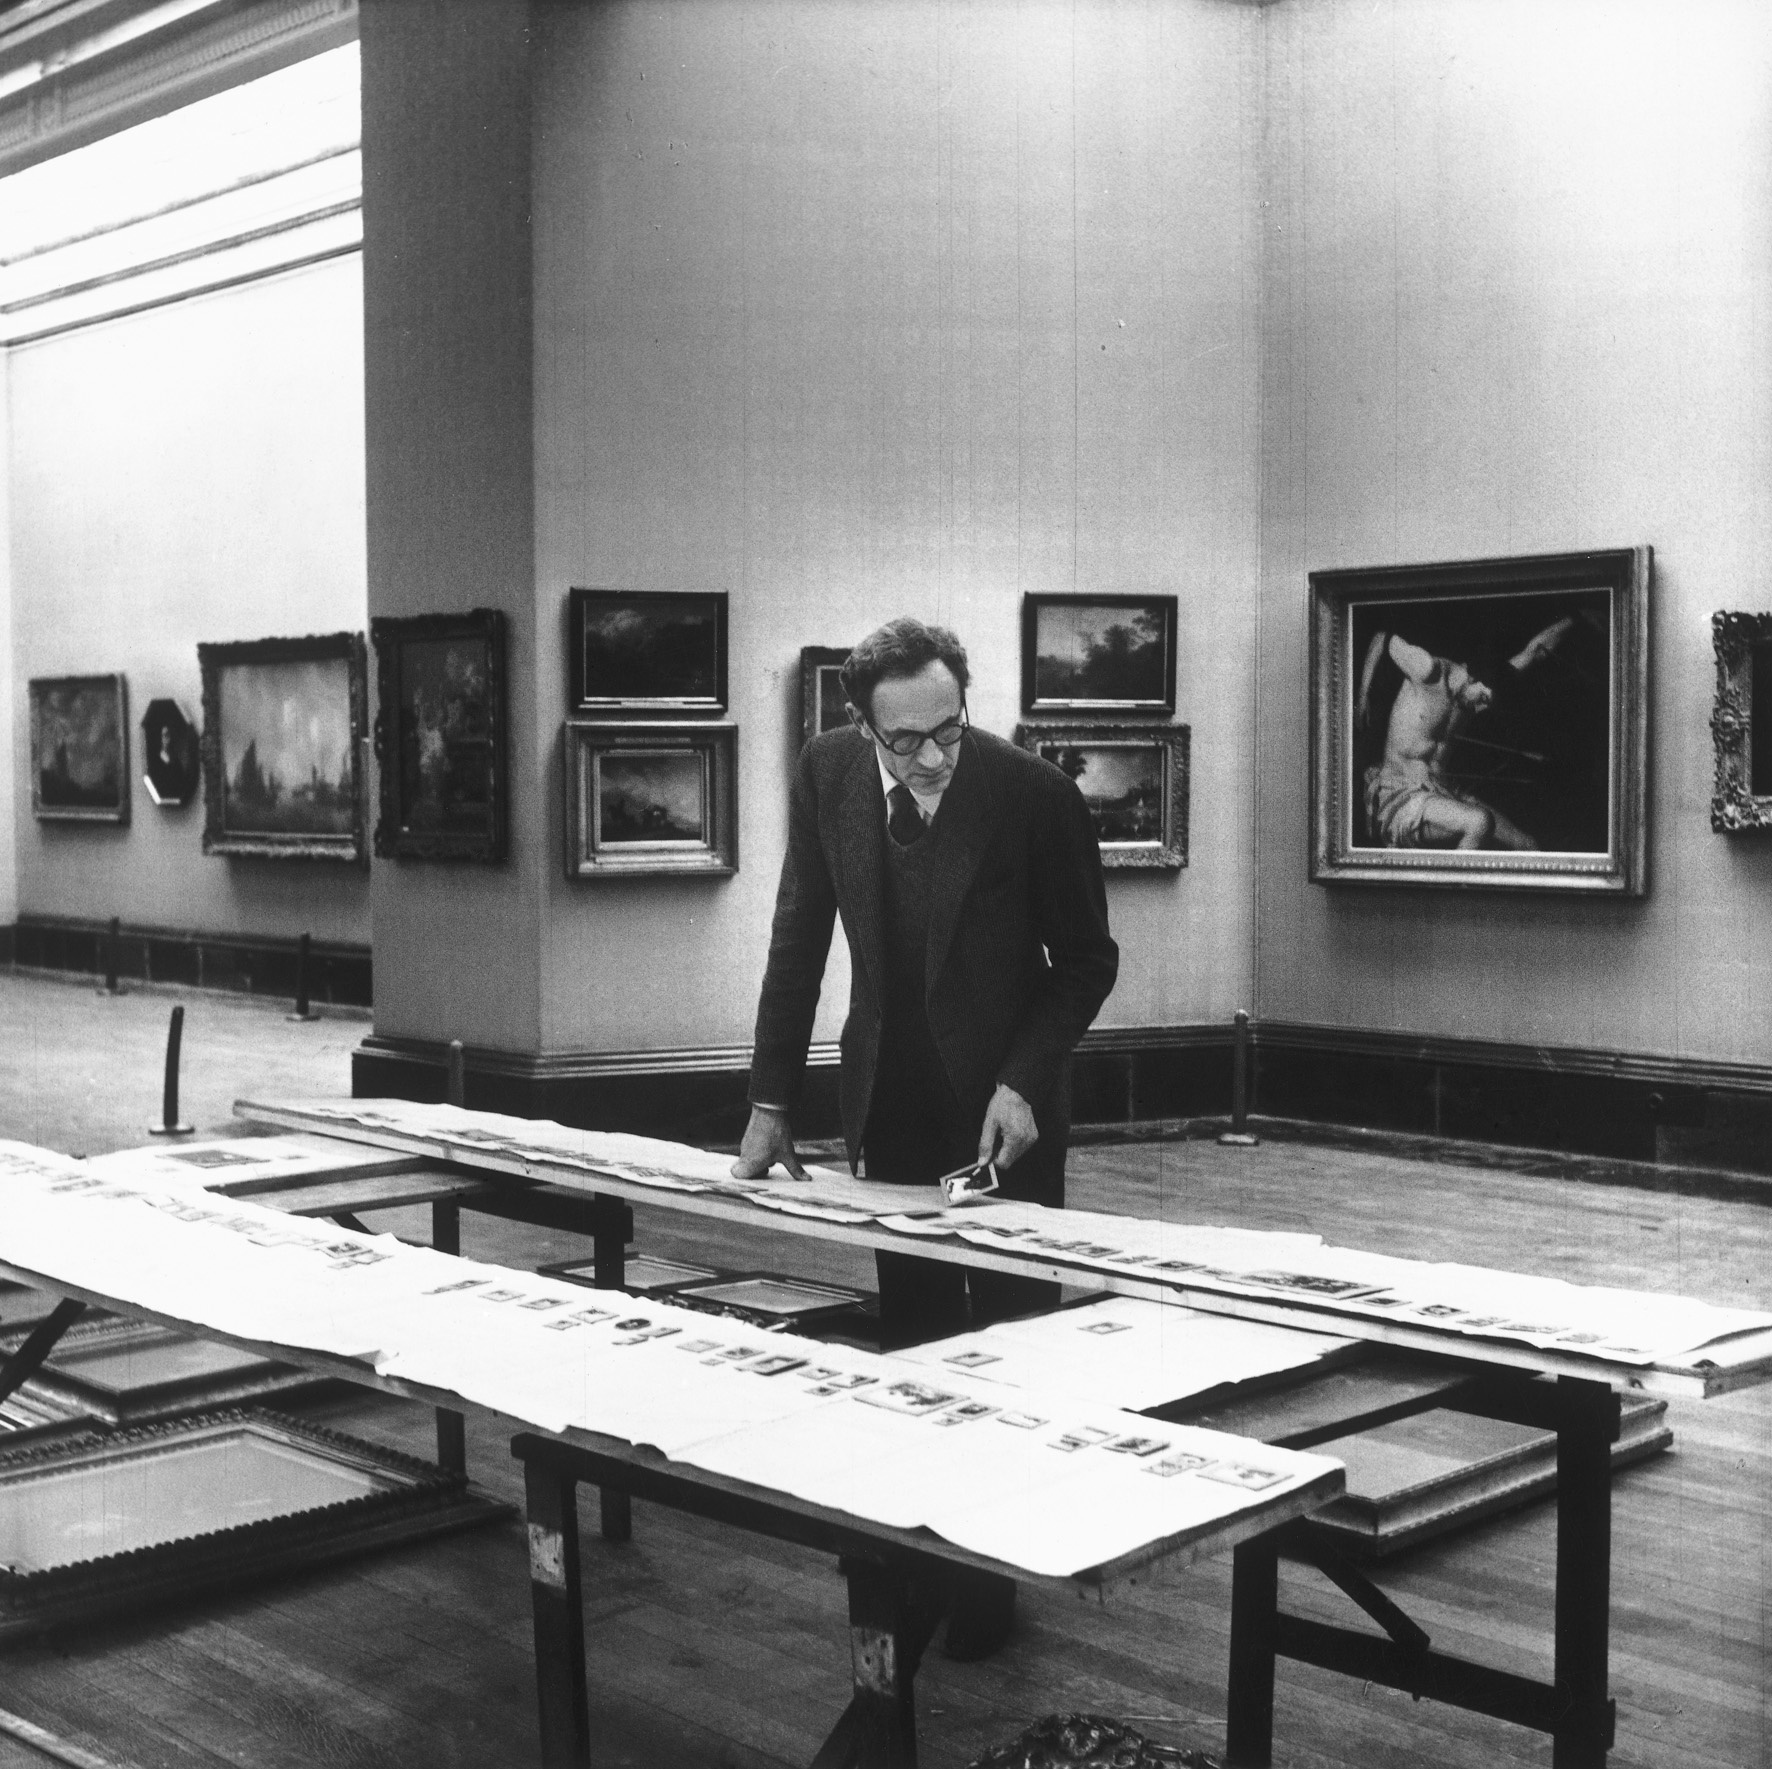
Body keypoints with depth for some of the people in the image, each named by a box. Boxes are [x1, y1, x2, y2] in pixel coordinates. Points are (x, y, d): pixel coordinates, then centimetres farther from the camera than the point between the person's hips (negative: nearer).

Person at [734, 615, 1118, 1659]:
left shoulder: (1035, 796, -18)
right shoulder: (829, 773, -8)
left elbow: (1087, 960, -6)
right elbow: (800, 941, 1)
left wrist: (1022, 1082, -17)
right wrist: (773, 1102, -1)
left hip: (1002, 1104, -3)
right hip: (890, 1104, 3)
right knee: (912, 1338, 9)